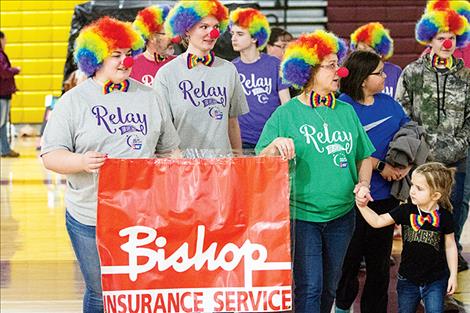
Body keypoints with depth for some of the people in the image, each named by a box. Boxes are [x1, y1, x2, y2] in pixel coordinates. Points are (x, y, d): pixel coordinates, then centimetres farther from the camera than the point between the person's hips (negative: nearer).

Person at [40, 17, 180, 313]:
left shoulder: (148, 96, 10)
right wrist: (81, 162, -24)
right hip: (92, 221, -2)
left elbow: (169, 149, 17)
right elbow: (51, 155, -5)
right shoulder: (73, 101, -1)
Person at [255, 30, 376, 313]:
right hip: (301, 215, -5)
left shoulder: (346, 112, 7)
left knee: (330, 287, 14)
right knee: (309, 287, -8)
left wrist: (363, 184, -3)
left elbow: (365, 157, 16)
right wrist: (275, 146, -26)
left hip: (341, 215, 5)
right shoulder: (287, 114, -5)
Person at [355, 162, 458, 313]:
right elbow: (378, 221, -7)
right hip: (407, 279, 3)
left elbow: (450, 246, 0)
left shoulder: (444, 216, -10)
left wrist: (453, 275, 0)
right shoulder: (406, 211, -6)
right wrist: (362, 206, -22)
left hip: (435, 281, -2)